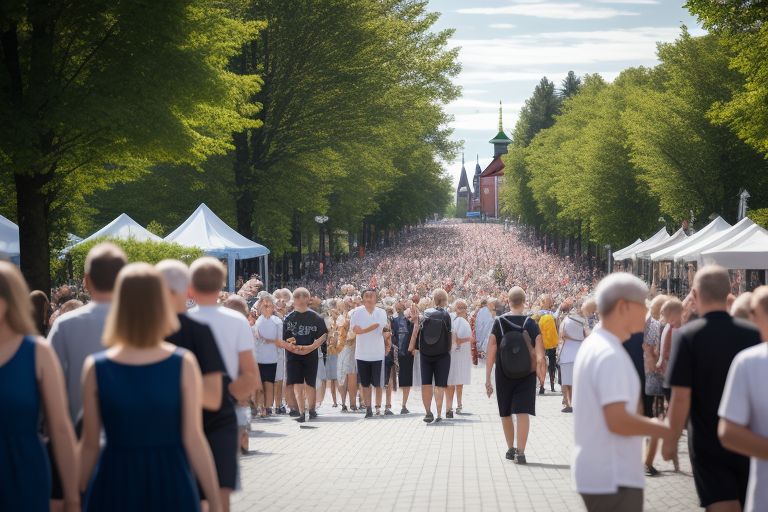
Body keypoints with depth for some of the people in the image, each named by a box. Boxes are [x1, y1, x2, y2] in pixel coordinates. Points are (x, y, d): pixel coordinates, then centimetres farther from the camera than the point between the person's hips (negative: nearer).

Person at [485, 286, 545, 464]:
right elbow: (539, 354, -11)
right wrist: (540, 370, -1)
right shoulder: (531, 323, -5)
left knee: (506, 413, 16)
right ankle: (520, 452, -14)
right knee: (523, 412, -3)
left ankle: (511, 449, 29)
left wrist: (487, 379, -3)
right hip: (526, 375, -1)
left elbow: (491, 353, -7)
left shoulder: (499, 323, -5)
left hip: (504, 375, 1)